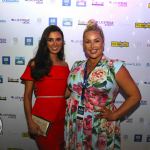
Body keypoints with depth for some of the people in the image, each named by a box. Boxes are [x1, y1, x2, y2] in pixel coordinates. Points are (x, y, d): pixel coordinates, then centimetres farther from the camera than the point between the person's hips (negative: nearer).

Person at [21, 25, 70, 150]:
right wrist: (30, 122, -10)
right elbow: (27, 96, -4)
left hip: (62, 117, 4)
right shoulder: (35, 64, -4)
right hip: (42, 117, -4)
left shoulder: (65, 65, 8)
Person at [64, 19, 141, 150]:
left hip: (101, 128, -4)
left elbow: (135, 96, -8)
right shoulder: (77, 66, 4)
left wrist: (114, 115, -11)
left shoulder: (115, 66, -10)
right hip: (74, 126, 4)